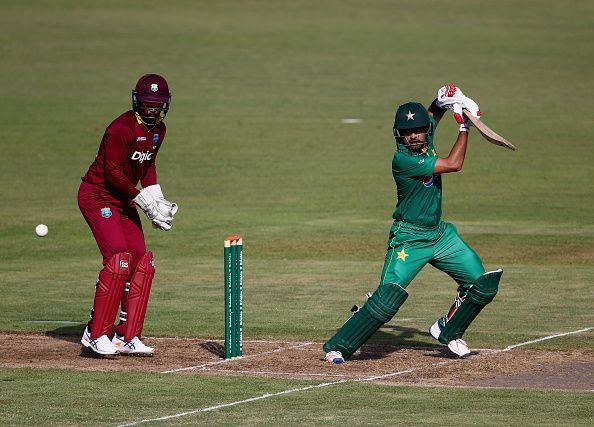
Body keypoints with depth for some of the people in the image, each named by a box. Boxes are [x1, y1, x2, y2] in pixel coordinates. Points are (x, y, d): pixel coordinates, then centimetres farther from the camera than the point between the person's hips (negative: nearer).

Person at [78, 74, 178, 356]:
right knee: (119, 259, -20)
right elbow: (113, 172, -23)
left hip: (124, 201, 9)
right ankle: (97, 334, -15)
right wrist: (144, 201, -21)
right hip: (97, 197, -9)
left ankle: (128, 336, 7)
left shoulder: (158, 129, 7)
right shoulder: (122, 128, -21)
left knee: (142, 263, 2)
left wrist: (157, 200, 4)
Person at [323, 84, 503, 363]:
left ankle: (447, 331, 23)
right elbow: (453, 164, -24)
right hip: (409, 239, -8)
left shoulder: (425, 139, 0)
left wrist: (443, 102, -1)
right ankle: (337, 347, -7)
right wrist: (464, 125, -16)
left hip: (440, 234, 8)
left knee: (484, 285, 1)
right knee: (388, 297, -20)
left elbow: (433, 114, 23)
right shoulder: (403, 159, -23)